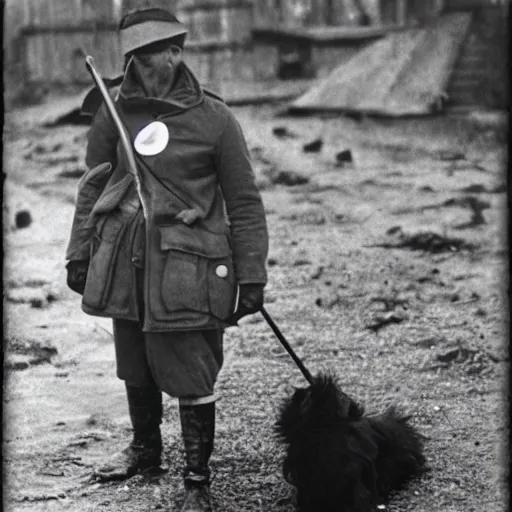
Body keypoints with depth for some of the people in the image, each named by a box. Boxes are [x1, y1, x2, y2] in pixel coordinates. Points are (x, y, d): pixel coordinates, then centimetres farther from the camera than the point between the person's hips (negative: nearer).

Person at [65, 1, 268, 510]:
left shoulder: (213, 119, -7)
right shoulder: (114, 109, 3)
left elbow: (244, 204, -2)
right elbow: (93, 185, 12)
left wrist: (251, 277, -4)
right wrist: (79, 254, 11)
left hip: (186, 267, -4)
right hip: (125, 263, 4)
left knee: (192, 380, -2)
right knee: (135, 369, 19)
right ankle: (144, 447, 42)